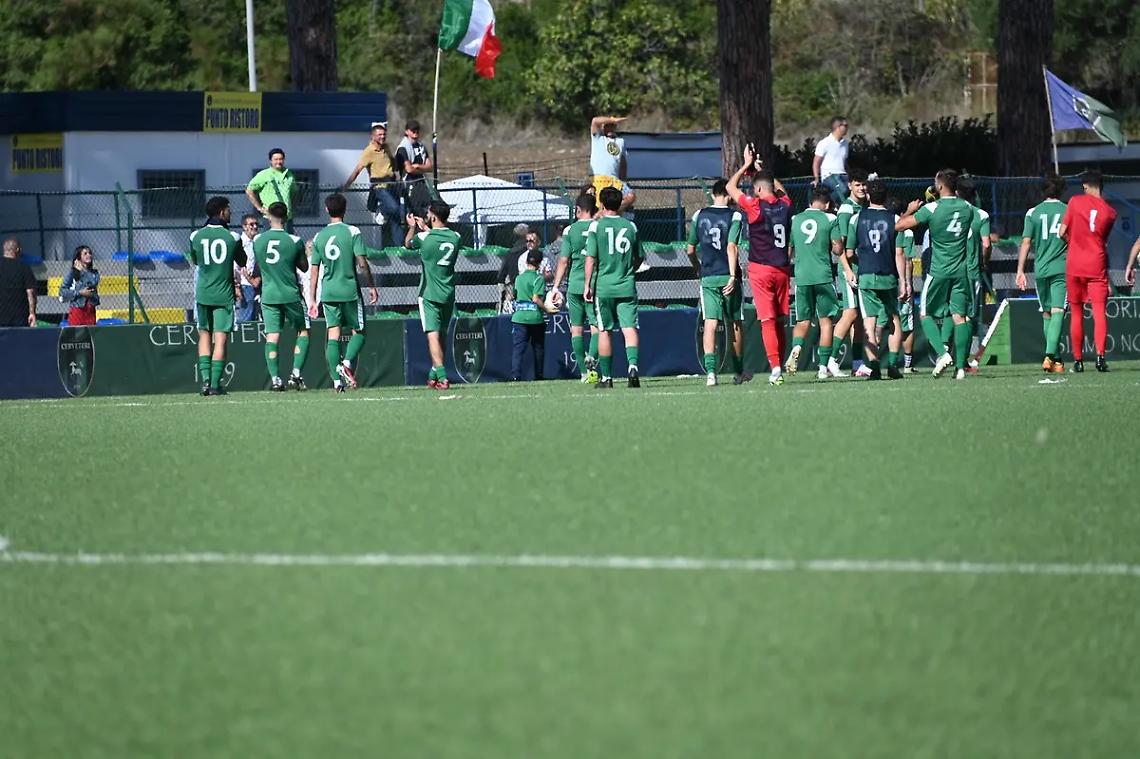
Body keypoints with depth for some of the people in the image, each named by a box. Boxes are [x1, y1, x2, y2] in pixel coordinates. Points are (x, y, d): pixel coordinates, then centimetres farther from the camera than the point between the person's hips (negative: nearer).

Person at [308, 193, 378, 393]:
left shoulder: (319, 236, 5)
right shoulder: (352, 232, -6)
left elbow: (314, 270, 7)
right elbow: (362, 263, -12)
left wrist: (313, 299, 12)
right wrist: (371, 286, 0)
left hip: (328, 292, 3)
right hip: (350, 290, -3)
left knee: (333, 335, 4)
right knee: (358, 332, 10)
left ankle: (336, 380, -3)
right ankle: (347, 363, -16)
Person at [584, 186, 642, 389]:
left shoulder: (597, 226, -4)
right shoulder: (630, 226, 6)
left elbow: (591, 258, -7)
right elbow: (639, 259, 14)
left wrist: (587, 285, -1)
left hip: (603, 286, -2)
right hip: (627, 287, 2)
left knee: (604, 331, 7)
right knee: (629, 328, -4)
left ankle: (606, 377, 11)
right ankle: (633, 365, -27)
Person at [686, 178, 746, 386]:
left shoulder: (699, 216, 6)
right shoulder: (734, 216, -5)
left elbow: (690, 250, 11)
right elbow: (731, 247, -15)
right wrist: (733, 276, -18)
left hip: (708, 277, 1)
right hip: (728, 276, -1)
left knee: (710, 322, -6)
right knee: (734, 324, 12)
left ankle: (710, 370, -23)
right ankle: (738, 372, 24)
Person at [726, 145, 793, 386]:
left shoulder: (755, 206, -11)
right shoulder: (785, 205, 2)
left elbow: (731, 187, 2)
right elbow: (781, 189, 27)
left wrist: (746, 166, 13)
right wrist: (760, 168, 33)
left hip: (761, 269, -5)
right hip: (782, 269, 5)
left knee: (768, 320, -8)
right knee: (780, 321, 12)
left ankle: (775, 367, -18)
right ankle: (780, 363, 15)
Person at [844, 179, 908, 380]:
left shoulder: (856, 219, 1)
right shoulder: (894, 219, -2)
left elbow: (848, 252, 5)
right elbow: (899, 254, -4)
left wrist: (849, 271, 23)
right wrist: (903, 282, -1)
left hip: (865, 277, 0)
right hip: (889, 278, 0)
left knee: (869, 322, 0)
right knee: (894, 321, 15)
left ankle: (873, 364, -13)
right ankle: (893, 363, 8)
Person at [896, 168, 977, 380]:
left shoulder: (932, 209, -11)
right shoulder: (967, 208, 2)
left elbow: (899, 226, -9)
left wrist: (911, 210, 11)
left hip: (938, 271, -4)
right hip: (961, 271, 4)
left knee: (927, 315, 9)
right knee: (959, 317, 4)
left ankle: (942, 353, -12)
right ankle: (960, 366, -1)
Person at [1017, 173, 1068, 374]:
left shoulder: (1033, 213, 4)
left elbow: (1026, 242, 1)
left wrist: (1020, 271, 3)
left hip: (1040, 269, 2)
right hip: (1062, 268, -2)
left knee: (1046, 314, 13)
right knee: (1057, 312, -9)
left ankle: (1056, 359, 17)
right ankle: (1051, 355, -26)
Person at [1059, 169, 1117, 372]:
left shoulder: (1075, 202, -3)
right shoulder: (1110, 212, 2)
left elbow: (1062, 233, -1)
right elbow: (1103, 239, 11)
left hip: (1074, 266, 0)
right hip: (1097, 266, 0)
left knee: (1077, 314, 9)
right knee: (1099, 312, -6)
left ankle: (1078, 360, 11)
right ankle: (1100, 354, -24)